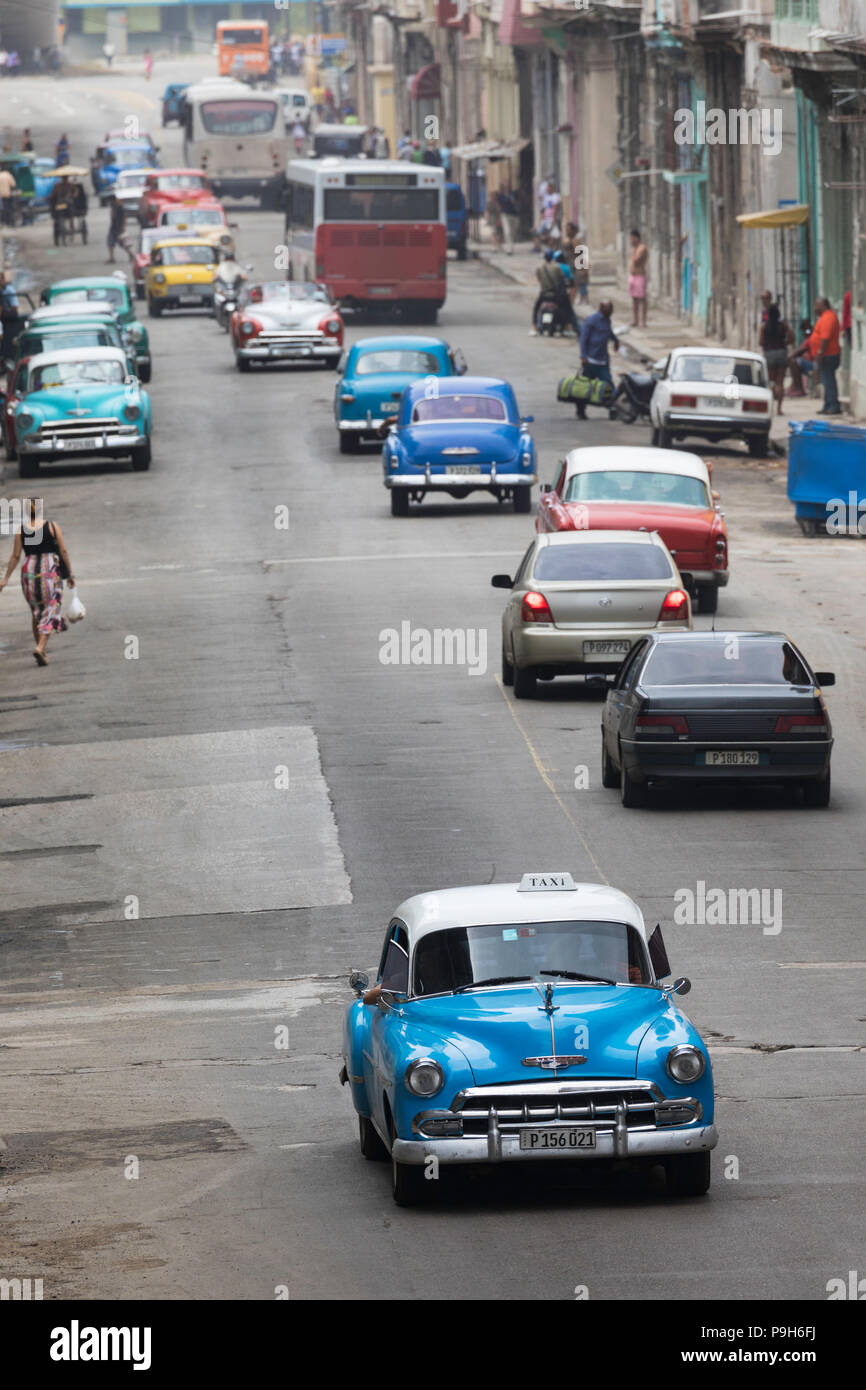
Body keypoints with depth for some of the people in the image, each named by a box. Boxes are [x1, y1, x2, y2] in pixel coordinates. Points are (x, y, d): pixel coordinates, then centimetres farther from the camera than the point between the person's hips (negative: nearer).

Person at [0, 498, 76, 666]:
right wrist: (70, 574, 8)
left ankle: (41, 650, 18)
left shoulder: (21, 530, 0)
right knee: (50, 611, 0)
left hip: (29, 571, 2)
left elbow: (15, 556, 0)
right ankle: (41, 647, -20)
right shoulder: (52, 526, -3)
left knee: (36, 612, 17)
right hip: (50, 571, -2)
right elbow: (63, 551, -1)